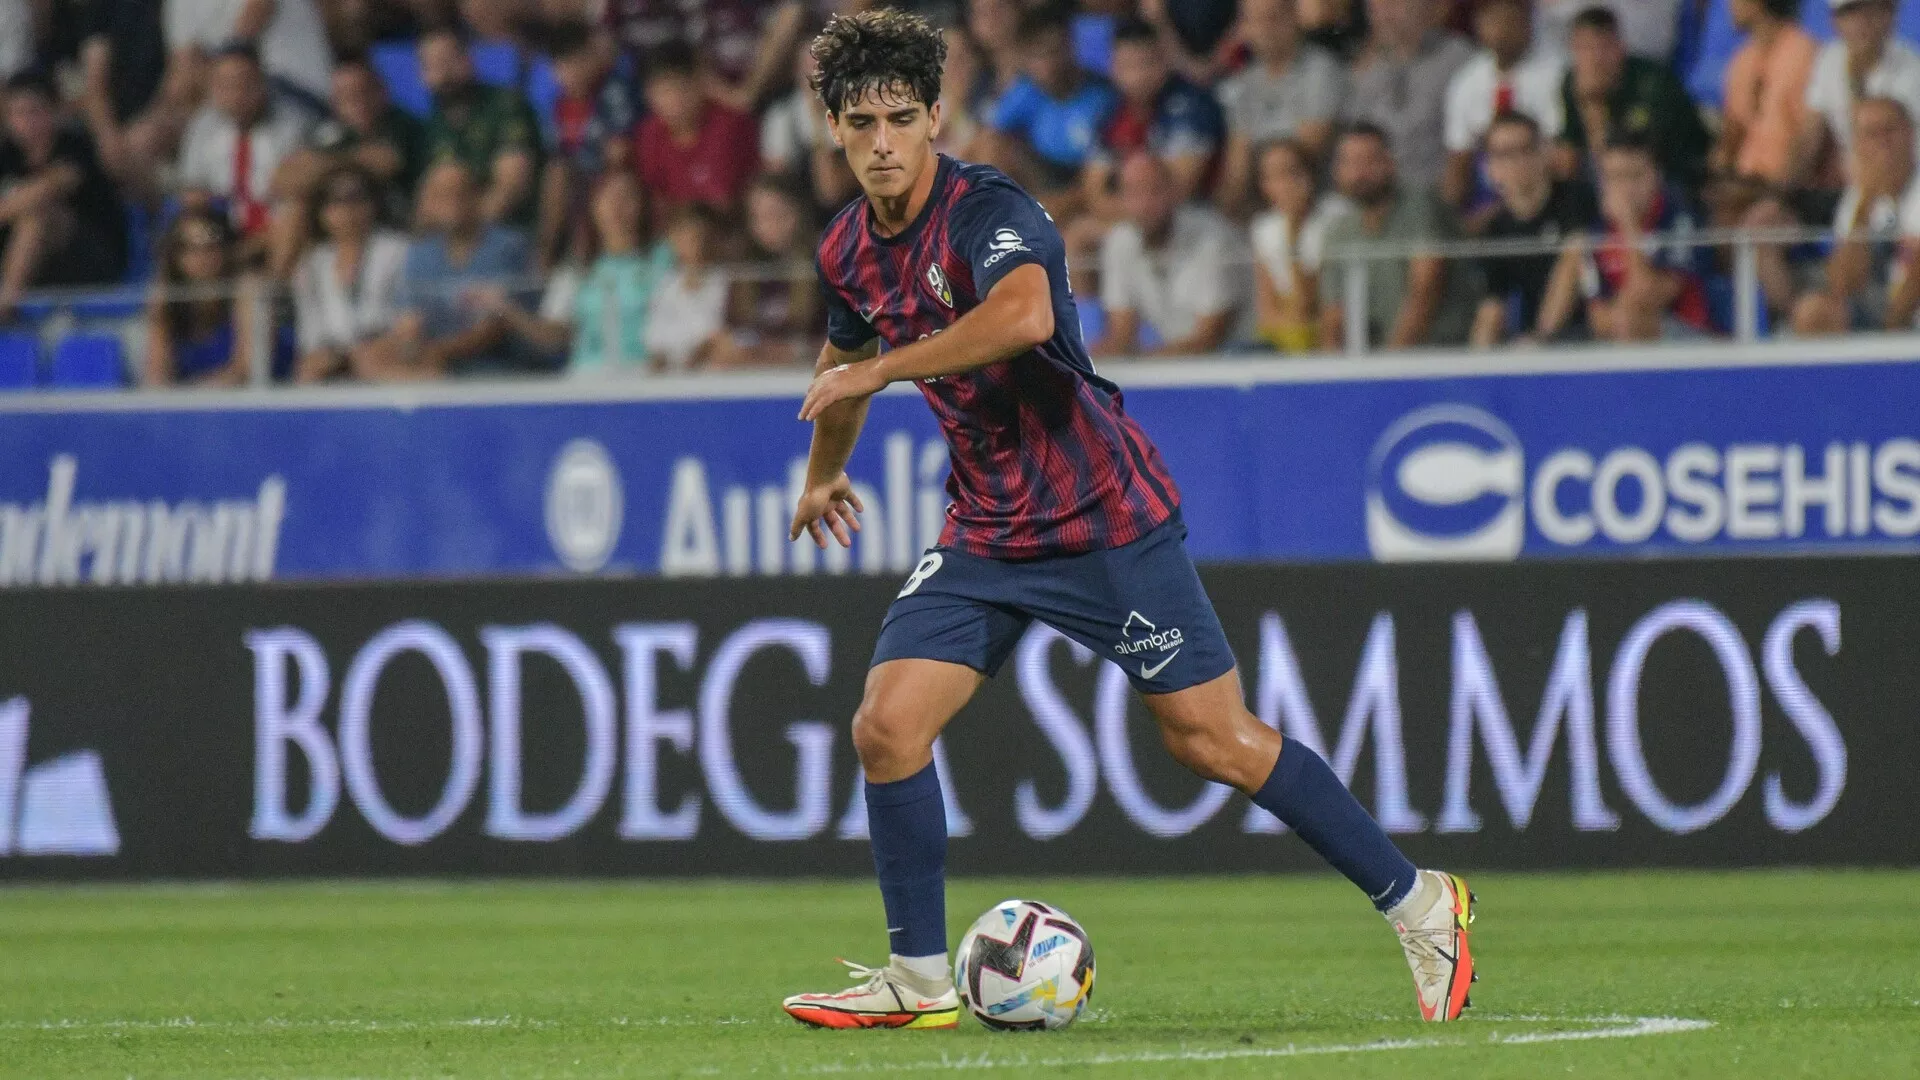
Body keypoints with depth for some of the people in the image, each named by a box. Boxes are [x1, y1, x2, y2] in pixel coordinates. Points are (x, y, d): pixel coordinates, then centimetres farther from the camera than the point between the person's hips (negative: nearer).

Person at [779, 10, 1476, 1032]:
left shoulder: (987, 209, -20)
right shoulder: (847, 249, 4)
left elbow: (1024, 315, -43)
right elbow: (844, 355, 28)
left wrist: (876, 371, -34)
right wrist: (823, 474, 43)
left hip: (1103, 516, -7)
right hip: (984, 531, 7)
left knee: (1212, 740, -3)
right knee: (885, 727, -8)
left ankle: (1418, 904, 11)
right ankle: (920, 981, 5)